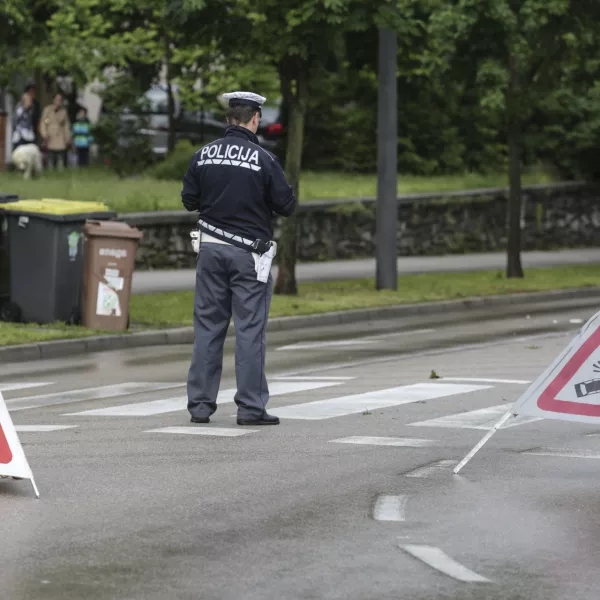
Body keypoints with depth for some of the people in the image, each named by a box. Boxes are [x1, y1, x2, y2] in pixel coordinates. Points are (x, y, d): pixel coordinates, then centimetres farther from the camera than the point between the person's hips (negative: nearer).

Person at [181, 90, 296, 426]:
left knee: (208, 327, 9)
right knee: (251, 329, 0)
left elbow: (189, 200, 9)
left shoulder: (203, 156, 2)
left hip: (211, 247, 4)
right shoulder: (263, 160, -11)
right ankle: (250, 407, -1)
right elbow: (287, 206, -7)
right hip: (249, 253, -4)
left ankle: (200, 404, 10)